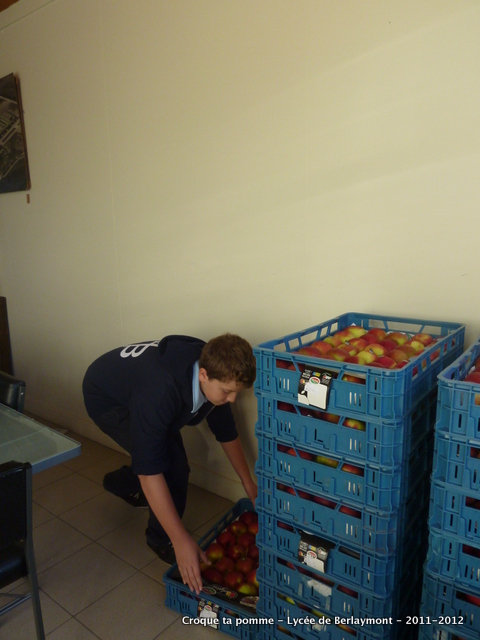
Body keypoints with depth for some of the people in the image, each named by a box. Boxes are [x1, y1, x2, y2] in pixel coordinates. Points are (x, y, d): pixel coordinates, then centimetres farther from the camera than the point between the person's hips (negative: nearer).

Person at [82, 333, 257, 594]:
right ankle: (161, 540, 5)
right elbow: (149, 470, -41)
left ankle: (121, 483, 39)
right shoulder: (159, 390, -44)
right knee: (171, 463, -20)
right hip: (105, 398, -7)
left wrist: (249, 483, 2)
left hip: (132, 386, 7)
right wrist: (181, 540, -37)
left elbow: (226, 430, -5)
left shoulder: (213, 370, -21)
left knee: (170, 457, 9)